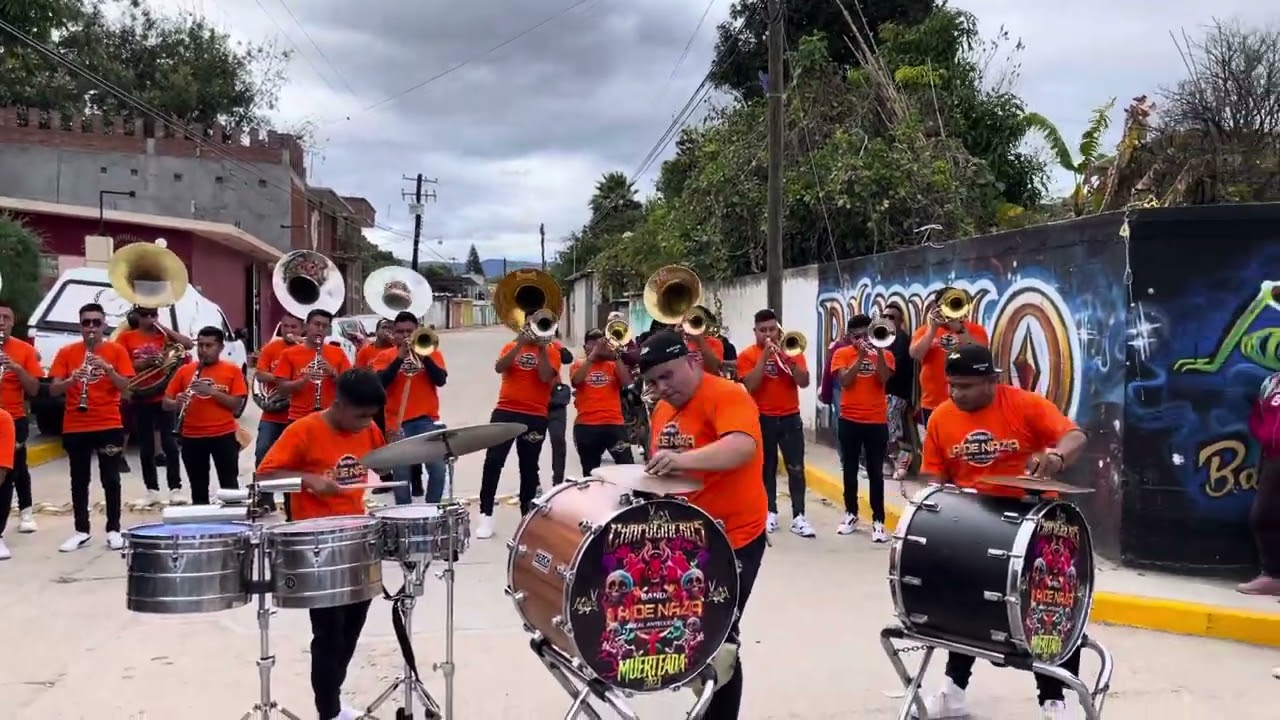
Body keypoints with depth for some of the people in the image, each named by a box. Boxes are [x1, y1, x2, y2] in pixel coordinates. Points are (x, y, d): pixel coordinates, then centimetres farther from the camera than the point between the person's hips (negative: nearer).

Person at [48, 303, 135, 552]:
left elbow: (125, 386, -6)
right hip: (75, 427, 2)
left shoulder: (117, 351, 0)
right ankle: (81, 531, 16)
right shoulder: (66, 352, 3)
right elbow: (53, 390, -2)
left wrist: (107, 368, -21)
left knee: (111, 479, 2)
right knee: (79, 480, 8)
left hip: (109, 426, -1)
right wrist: (72, 380, -21)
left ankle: (113, 530, 9)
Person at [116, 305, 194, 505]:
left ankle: (175, 488, -5)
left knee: (169, 443, -5)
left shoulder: (163, 334, 5)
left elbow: (189, 344, -9)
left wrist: (163, 328, -9)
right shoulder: (127, 337, 4)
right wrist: (142, 363, -17)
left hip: (163, 397, -1)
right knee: (146, 446, 7)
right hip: (139, 400, 1)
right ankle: (152, 490, 14)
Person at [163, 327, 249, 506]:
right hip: (192, 437, 2)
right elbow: (166, 404, 6)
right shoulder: (184, 370, 5)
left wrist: (212, 391, -19)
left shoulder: (232, 370, 0)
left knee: (229, 485, 1)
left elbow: (236, 405, -7)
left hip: (224, 435, -2)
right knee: (198, 487, 9)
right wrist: (177, 403, -17)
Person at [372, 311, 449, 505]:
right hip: (398, 422, -1)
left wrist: (424, 356, -15)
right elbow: (380, 383, -11)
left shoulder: (431, 353, 9)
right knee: (401, 474, 2)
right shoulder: (385, 356, 6)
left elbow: (441, 380, -5)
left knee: (438, 469, -5)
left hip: (428, 420, 1)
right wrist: (399, 358, -17)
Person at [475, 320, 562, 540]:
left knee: (529, 467, 5)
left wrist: (542, 349, -12)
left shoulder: (551, 352, 6)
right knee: (493, 461, -8)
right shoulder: (511, 346, 12)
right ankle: (486, 515, -6)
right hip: (505, 412, 1)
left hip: (535, 417, -1)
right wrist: (519, 344, -12)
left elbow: (546, 377, -11)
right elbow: (499, 368, -7)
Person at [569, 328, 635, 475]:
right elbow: (576, 380, -11)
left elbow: (627, 382, -4)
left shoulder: (613, 365, 13)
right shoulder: (578, 364, 10)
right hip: (585, 425, 0)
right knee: (590, 471, 7)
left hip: (614, 423, 0)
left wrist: (616, 356, -10)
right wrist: (592, 355, -14)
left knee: (627, 466, -11)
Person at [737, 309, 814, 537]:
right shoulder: (747, 355, -2)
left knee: (796, 468, -2)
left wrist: (787, 358, -18)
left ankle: (798, 516, -1)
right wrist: (765, 356, -18)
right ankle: (770, 512, 16)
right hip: (763, 419, -1)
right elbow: (750, 386, -15)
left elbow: (804, 382, -6)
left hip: (790, 418, 1)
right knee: (767, 468, 6)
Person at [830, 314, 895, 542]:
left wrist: (878, 351, -18)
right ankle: (851, 514, 22)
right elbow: (845, 381, -12)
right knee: (849, 469, 10)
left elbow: (883, 379, -13)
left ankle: (878, 520, 3)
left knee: (876, 472, 1)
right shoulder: (842, 354, 2)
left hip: (877, 421, -1)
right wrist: (861, 356, -16)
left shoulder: (885, 355, 3)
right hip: (849, 420, 1)